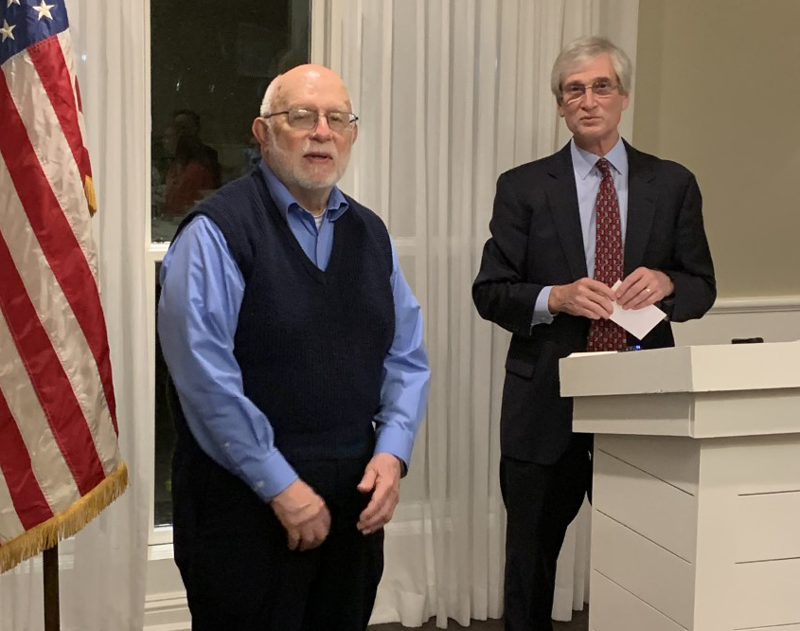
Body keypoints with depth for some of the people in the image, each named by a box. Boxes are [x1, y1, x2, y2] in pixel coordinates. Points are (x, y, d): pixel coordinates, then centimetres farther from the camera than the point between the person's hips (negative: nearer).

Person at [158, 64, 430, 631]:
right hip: (247, 501, -6)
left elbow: (406, 358, 11)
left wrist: (392, 453, -5)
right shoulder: (215, 233, -10)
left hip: (357, 502, 6)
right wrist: (281, 487, -16)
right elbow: (207, 377, -17)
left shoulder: (371, 234, 11)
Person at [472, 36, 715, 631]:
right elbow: (490, 292, 0)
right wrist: (554, 298, -18)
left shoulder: (672, 184, 7)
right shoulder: (523, 187, 2)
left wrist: (666, 283, -15)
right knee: (531, 557, 10)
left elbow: (701, 287, 8)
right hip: (548, 401, 0)